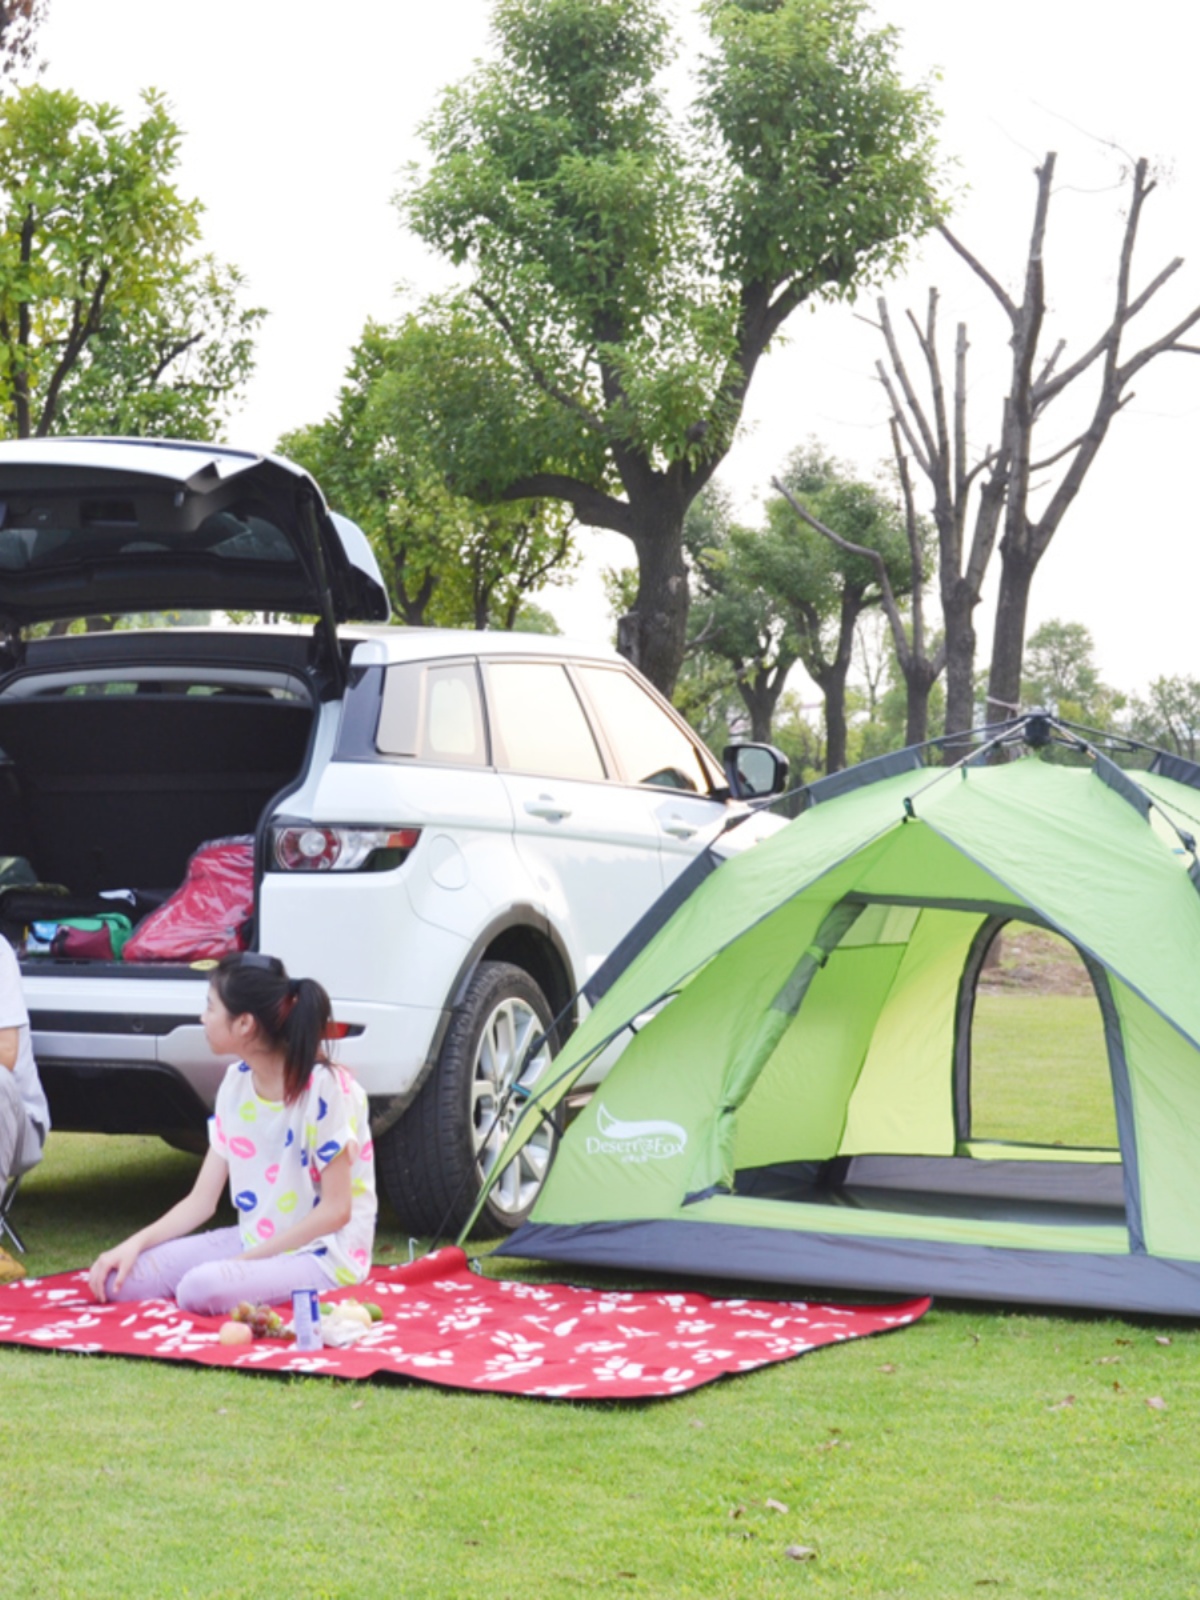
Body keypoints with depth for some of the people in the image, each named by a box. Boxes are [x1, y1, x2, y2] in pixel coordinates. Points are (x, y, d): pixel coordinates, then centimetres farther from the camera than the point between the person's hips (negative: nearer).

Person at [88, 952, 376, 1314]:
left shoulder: (324, 1087, -17)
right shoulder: (236, 1083, 5)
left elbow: (336, 1210, -16)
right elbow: (201, 1201, 6)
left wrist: (248, 1259, -17)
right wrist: (135, 1243, -9)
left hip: (321, 1255, -8)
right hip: (251, 1241, 8)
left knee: (203, 1288, -33)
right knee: (122, 1279, -9)